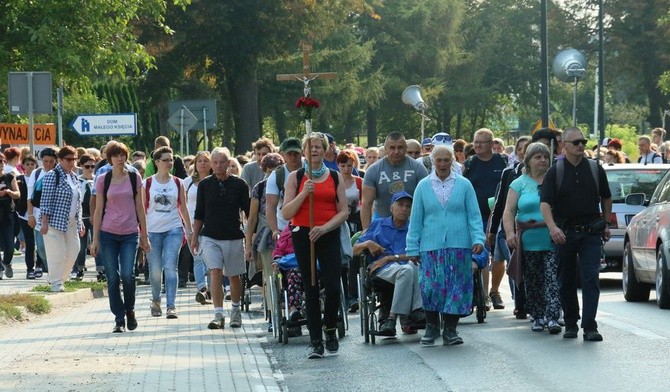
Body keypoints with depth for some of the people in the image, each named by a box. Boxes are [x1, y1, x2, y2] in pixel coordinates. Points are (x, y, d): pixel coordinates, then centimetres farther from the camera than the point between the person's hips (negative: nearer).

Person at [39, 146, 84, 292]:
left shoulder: (74, 177, 14)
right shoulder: (52, 176, -10)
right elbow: (46, 201, -13)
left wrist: (80, 222, 17)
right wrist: (44, 223, -18)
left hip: (71, 223, 8)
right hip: (55, 221, -8)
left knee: (73, 251, 4)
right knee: (58, 253, -8)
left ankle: (60, 279, 17)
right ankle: (56, 283, 2)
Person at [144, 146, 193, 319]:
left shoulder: (177, 183, 7)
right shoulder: (147, 184, 3)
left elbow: (183, 208, 13)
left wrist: (189, 230, 13)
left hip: (174, 229, 0)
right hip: (153, 230, 0)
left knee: (170, 268, -11)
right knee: (155, 270, 6)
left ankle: (170, 306, -13)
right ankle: (156, 300, 30)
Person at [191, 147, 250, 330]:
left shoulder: (239, 184, -1)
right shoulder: (204, 184, 3)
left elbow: (248, 212, 3)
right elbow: (199, 214, 10)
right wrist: (194, 237, 8)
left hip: (234, 237, 0)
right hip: (210, 237, 0)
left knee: (234, 276, 10)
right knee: (215, 273, -14)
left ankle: (235, 310, 31)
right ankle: (218, 315, -15)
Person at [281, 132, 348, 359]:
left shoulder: (335, 177, 8)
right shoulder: (295, 177, 5)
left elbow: (344, 212, 5)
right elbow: (286, 213, -1)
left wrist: (324, 228, -11)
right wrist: (304, 193, -16)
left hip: (329, 236, 0)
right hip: (303, 236, 0)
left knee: (333, 287, -9)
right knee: (311, 288, 2)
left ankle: (330, 329, 16)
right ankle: (315, 340, 7)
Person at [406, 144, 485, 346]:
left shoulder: (464, 185, 5)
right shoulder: (423, 186, 7)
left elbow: (474, 215, 5)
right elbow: (415, 219, 8)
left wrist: (478, 239, -8)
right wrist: (412, 248, 4)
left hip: (459, 246, 0)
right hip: (431, 245, 0)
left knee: (457, 288, 1)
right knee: (430, 287, -5)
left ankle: (450, 330, 10)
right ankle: (431, 328, 10)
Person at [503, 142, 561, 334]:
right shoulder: (519, 184, 8)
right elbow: (509, 212, 2)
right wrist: (510, 233, -13)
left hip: (553, 241, -1)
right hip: (529, 242, 1)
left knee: (553, 280, -10)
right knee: (533, 283, 6)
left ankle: (552, 318, -14)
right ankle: (537, 318, 17)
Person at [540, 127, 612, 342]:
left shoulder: (595, 169, 6)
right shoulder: (555, 172, -1)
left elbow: (606, 198, 19)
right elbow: (545, 203, -10)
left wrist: (606, 224, 19)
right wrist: (552, 227, -26)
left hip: (591, 233, 0)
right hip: (564, 233, 0)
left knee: (591, 279, -9)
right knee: (566, 281, 8)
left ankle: (590, 326, -12)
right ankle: (570, 323, 21)